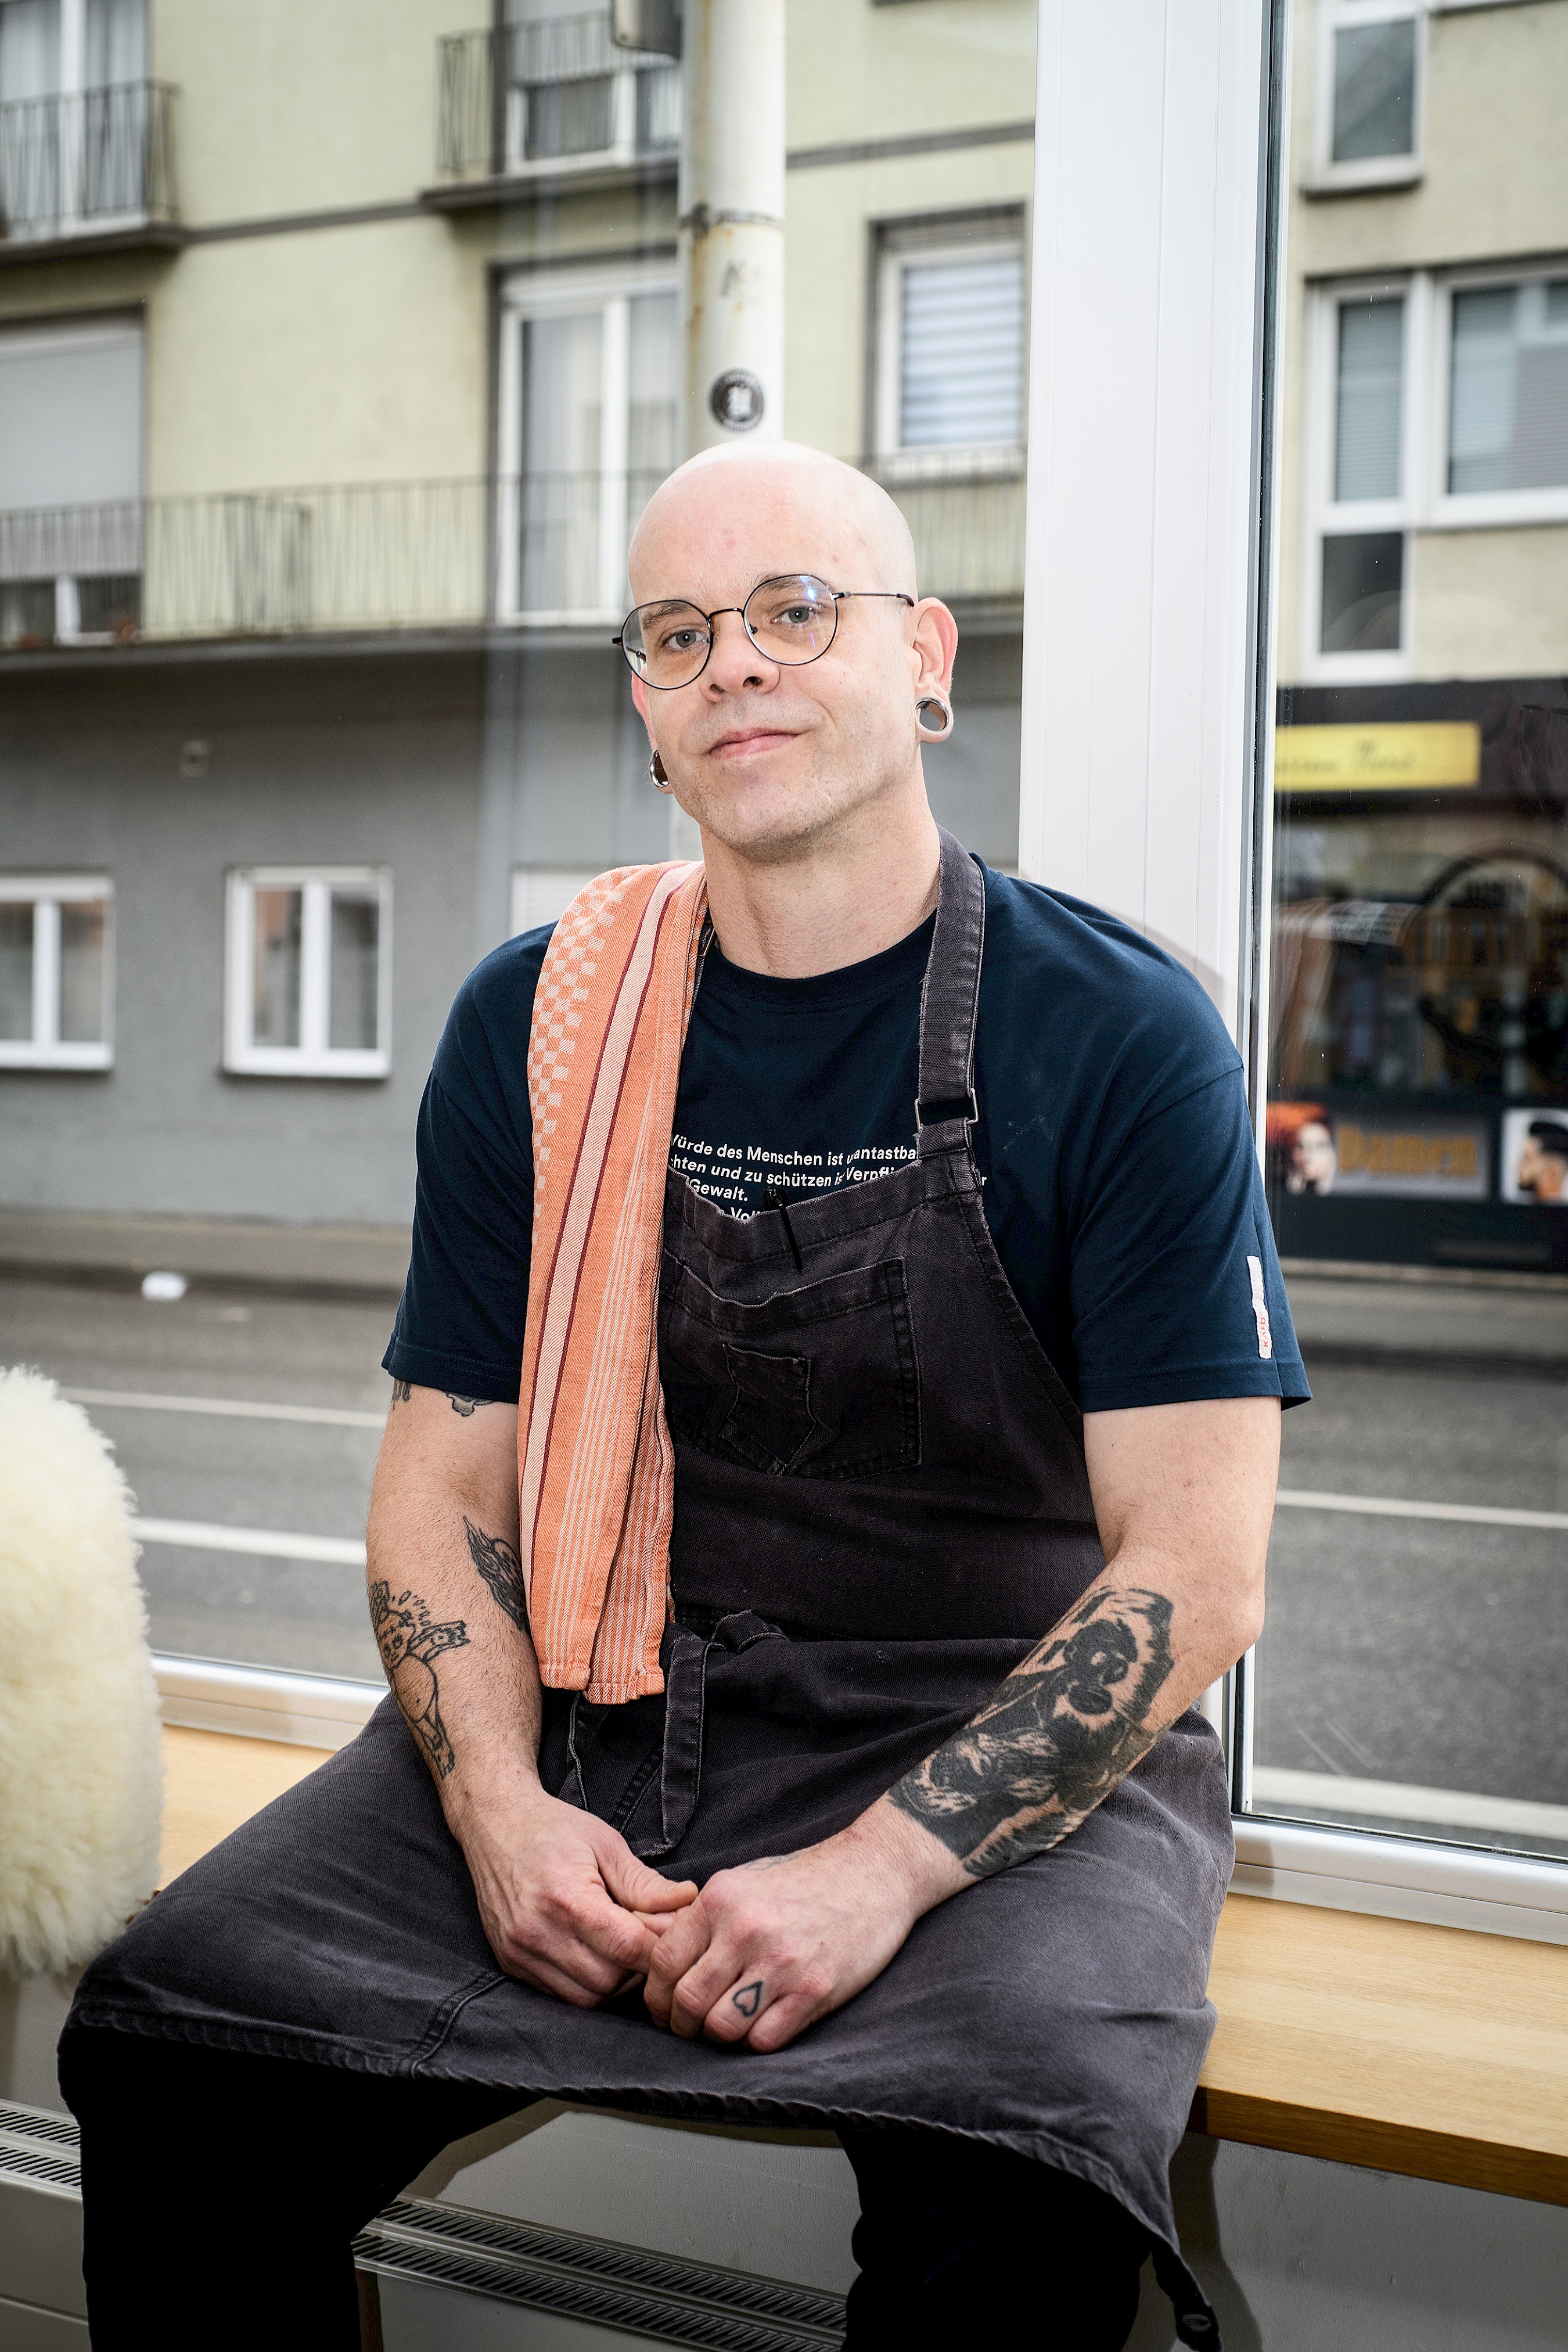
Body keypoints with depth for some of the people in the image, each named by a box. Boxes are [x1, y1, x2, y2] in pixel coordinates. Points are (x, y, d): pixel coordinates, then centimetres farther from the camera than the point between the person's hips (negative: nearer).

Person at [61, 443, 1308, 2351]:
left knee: (1013, 2162, -33)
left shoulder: (1119, 1035, -5)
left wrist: (878, 1870, -19)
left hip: (1004, 1754, -2)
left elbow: (1197, 1572, -9)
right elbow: (443, 1489, 7)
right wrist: (501, 1810, -11)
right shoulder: (536, 1025, 6)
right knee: (162, 2034, -18)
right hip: (590, 1723, 3)